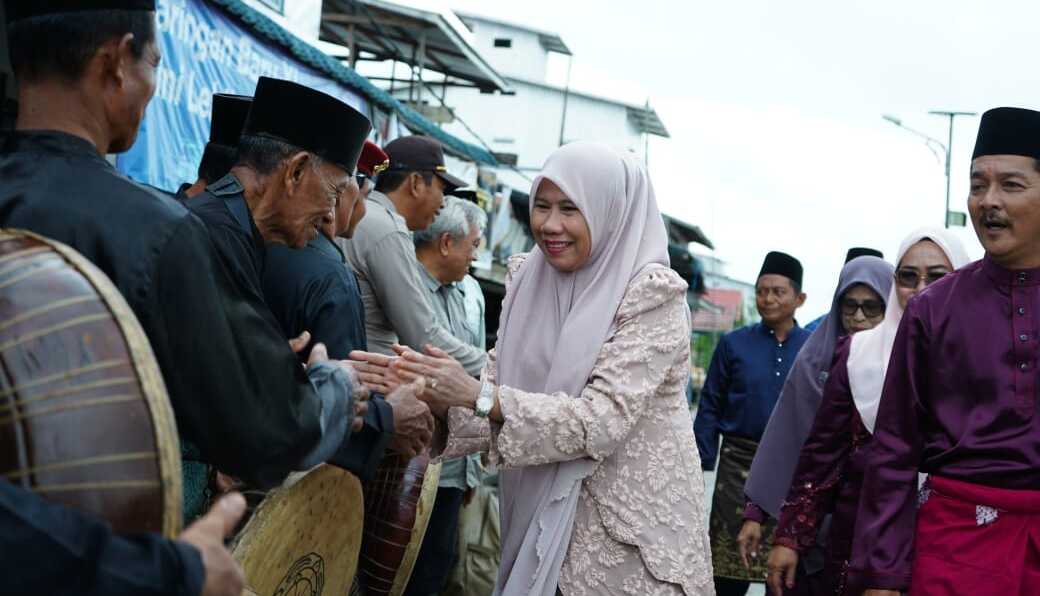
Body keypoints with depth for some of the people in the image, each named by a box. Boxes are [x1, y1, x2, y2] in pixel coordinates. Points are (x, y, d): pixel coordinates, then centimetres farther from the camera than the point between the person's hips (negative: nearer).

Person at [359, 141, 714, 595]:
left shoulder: (652, 295, -15)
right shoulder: (526, 279, 2)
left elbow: (605, 418, -23)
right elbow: (499, 385, 2)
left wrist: (478, 396, -30)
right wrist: (431, 399, -18)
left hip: (632, 522, -5)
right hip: (539, 514, 5)